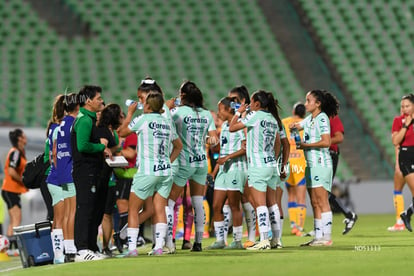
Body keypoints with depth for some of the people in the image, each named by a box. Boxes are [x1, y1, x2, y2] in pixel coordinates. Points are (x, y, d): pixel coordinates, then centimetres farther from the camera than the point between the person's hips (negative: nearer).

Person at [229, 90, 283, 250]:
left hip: (257, 165, -7)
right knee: (271, 202, 13)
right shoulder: (273, 119, 12)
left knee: (260, 204, -9)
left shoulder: (255, 116, -9)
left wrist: (239, 112, 7)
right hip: (271, 165, 7)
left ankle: (264, 240, -14)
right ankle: (275, 239, 16)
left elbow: (232, 128, -6)